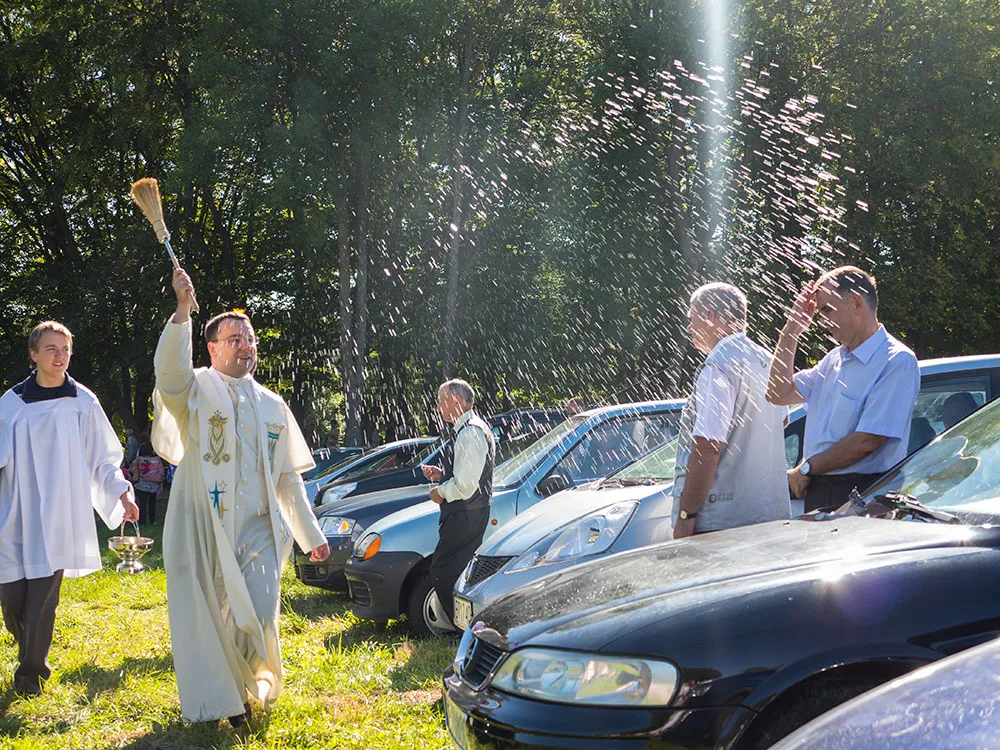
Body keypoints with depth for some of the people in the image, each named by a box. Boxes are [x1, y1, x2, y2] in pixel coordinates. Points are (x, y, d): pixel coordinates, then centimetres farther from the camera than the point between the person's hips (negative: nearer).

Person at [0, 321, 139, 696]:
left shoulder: (83, 402, 2)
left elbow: (103, 457, 10)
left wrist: (121, 493, 1)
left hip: (58, 520, -1)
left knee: (43, 600, -4)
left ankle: (31, 671, 11)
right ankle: (31, 657, 28)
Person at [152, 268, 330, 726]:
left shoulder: (272, 405, 16)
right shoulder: (196, 390, 2)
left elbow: (288, 478, 21)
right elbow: (169, 370, -24)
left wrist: (311, 535, 18)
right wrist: (183, 310, -36)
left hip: (258, 530, 3)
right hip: (202, 529, -3)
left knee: (258, 619, -7)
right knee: (203, 622, 0)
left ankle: (254, 684, 20)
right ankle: (213, 703, 16)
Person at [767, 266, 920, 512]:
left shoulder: (897, 362, -10)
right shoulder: (834, 359, 18)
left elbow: (867, 441, -17)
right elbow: (779, 395, 18)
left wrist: (805, 469, -8)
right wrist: (791, 331, 13)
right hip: (817, 492, 7)